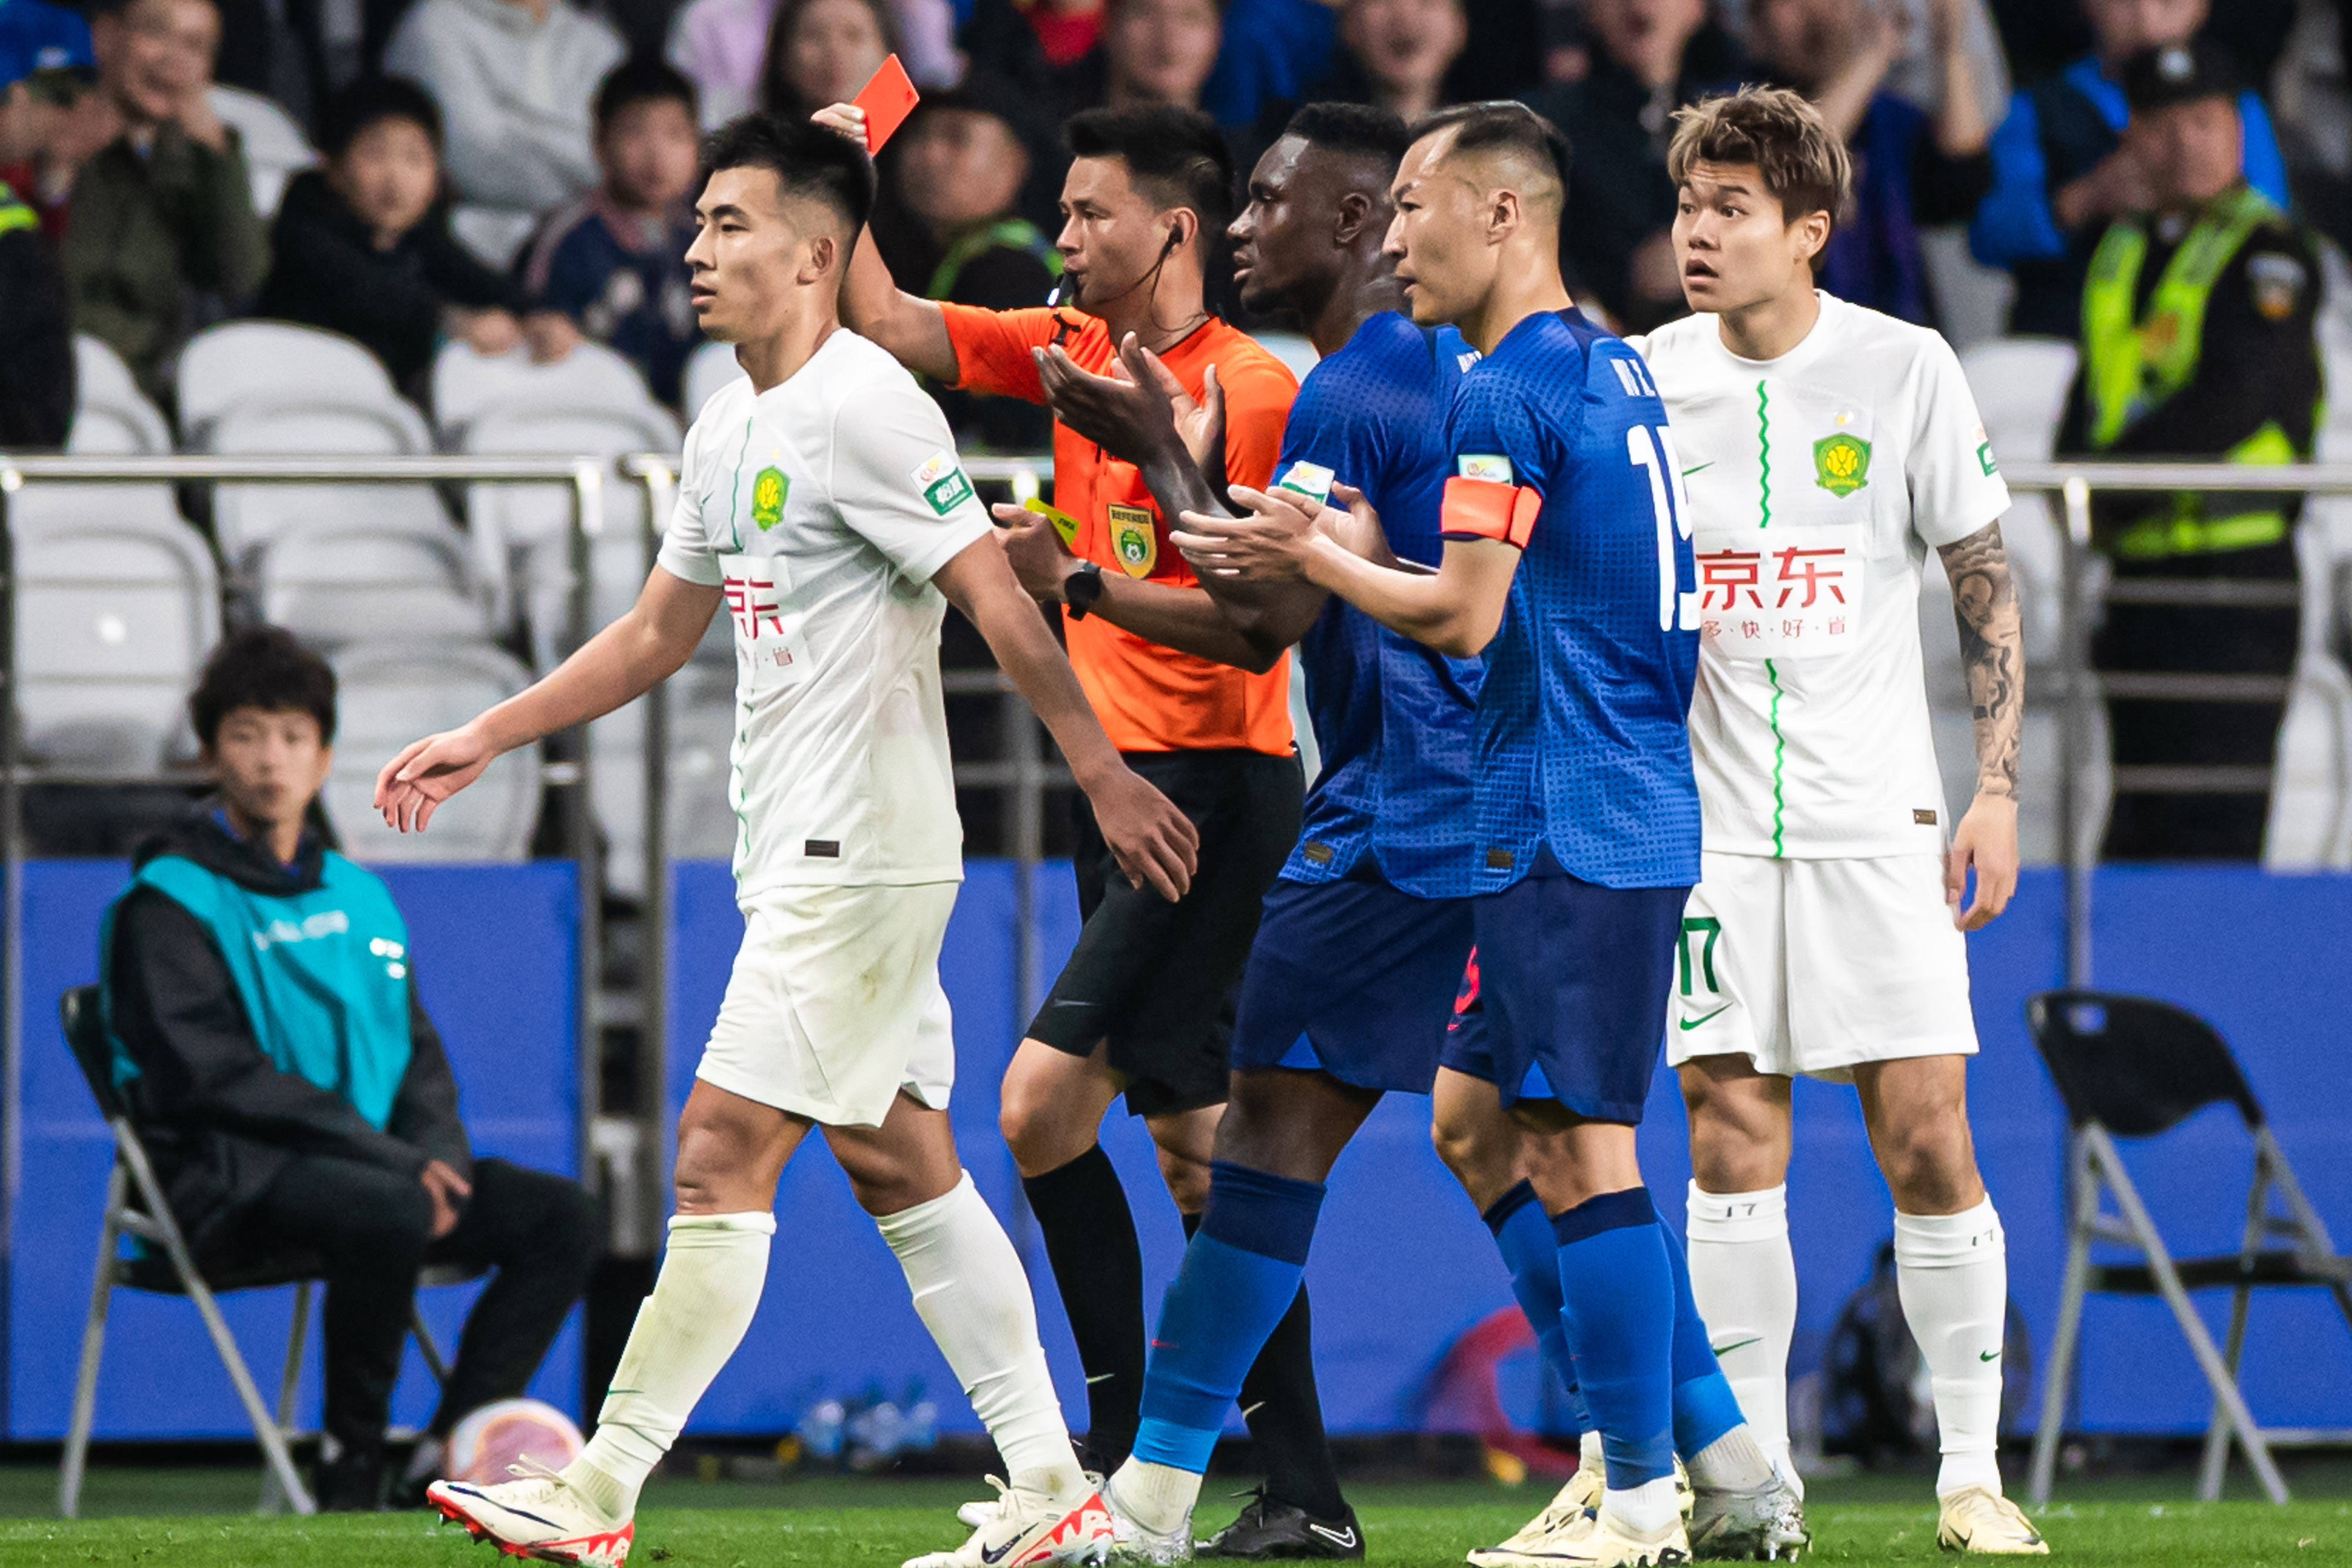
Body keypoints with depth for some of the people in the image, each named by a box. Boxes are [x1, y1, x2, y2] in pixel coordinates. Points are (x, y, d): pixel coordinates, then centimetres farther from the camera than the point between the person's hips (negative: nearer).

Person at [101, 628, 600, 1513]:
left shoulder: (357, 897, 19)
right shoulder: (169, 903, -3)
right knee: (389, 1213, -37)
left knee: (558, 1216, -12)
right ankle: (353, 1458, -20)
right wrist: (393, 1160, -19)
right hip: (227, 1183, -7)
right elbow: (217, 1075, -14)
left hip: (381, 1165, 7)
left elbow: (418, 1053, 19)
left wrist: (437, 1154, -5)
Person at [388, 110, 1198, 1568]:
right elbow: (656, 634, 26)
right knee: (899, 1162, 8)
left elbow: (998, 600, -16)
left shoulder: (864, 407, -14)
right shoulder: (732, 432, 16)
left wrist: (1107, 776, -17)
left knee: (726, 1151, -8)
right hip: (807, 852, 10)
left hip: (863, 854, -10)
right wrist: (482, 740, 23)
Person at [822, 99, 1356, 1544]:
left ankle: (1136, 1458, -11)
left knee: (1044, 1106, -15)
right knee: (1193, 1138, 7)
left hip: (1216, 789, -9)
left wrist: (1081, 582, -21)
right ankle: (1302, 1487, 10)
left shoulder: (1255, 390, -13)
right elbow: (891, 326, 16)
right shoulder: (1073, 350, 11)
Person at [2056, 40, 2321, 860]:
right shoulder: (2122, 252, 16)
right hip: (2139, 570, 7)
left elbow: (2232, 398, -17)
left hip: (2232, 572, -7)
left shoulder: (2267, 254, -7)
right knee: (2137, 833, 12)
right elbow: (2094, 387, 16)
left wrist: (2112, 485, -17)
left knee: (2211, 833, -11)